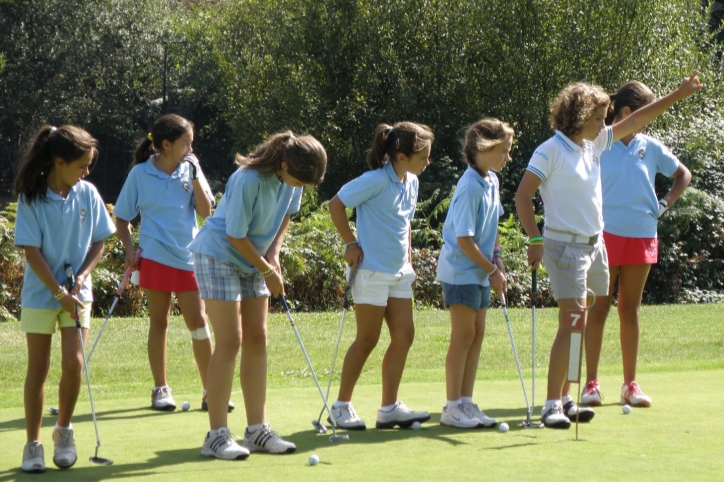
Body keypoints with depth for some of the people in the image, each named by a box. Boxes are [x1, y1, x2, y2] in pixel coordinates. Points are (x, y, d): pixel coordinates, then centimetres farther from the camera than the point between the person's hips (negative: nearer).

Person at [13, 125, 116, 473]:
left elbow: (98, 241, 5)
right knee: (38, 368, 2)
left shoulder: (88, 194, -2)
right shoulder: (31, 198, -12)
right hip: (40, 294, -2)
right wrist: (59, 291, -16)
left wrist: (82, 277, -10)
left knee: (73, 363, -7)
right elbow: (31, 251, -12)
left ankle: (64, 430, 15)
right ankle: (33, 445, 10)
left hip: (77, 294, 2)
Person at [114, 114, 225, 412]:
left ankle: (210, 391, 5)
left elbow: (206, 211, -3)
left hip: (188, 258, 2)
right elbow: (122, 217, 6)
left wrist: (195, 176, -10)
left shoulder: (190, 170, 5)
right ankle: (160, 390, 13)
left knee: (198, 322, 0)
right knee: (159, 322, 4)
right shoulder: (140, 174, -1)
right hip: (155, 257, -2)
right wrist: (129, 250, -6)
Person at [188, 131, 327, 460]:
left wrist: (274, 253, -3)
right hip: (219, 256, -7)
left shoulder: (292, 177, -9)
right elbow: (235, 236, -23)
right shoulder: (248, 180, -31)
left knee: (257, 340, 5)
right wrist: (268, 271, -12)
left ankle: (257, 430, 10)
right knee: (230, 341, -11)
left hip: (253, 261, 7)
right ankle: (216, 435, -7)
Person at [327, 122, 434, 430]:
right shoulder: (377, 181, -18)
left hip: (399, 272, 8)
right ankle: (341, 406, 10)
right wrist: (351, 244, -12)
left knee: (404, 335, 5)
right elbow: (336, 205, -14)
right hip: (372, 270, -8)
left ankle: (390, 408, 12)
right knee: (367, 339, -2)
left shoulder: (411, 182, 8)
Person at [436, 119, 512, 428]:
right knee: (464, 335, -5)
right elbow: (464, 239, -22)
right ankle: (452, 407, 1)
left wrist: (497, 259, 7)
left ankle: (466, 403, 16)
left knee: (477, 334, 10)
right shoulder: (470, 188, -21)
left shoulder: (492, 181, 7)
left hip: (481, 272, 9)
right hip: (461, 271, -9)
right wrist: (493, 270, -15)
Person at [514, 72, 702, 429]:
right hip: (566, 246, -8)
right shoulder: (550, 152, -11)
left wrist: (678, 95, 21)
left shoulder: (594, 144, 10)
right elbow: (522, 196, -13)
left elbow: (634, 121, 20)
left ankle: (565, 399, 16)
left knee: (579, 325, 10)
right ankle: (552, 404, -14)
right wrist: (535, 240, -20)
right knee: (571, 323, -15)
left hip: (594, 245, 8)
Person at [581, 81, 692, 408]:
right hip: (607, 234, -4)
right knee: (599, 309, -1)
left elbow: (683, 175, 19)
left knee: (630, 310, 9)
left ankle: (630, 384, 13)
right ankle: (591, 384, 3)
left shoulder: (650, 147, 6)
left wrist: (665, 204, 6)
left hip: (642, 236, 4)